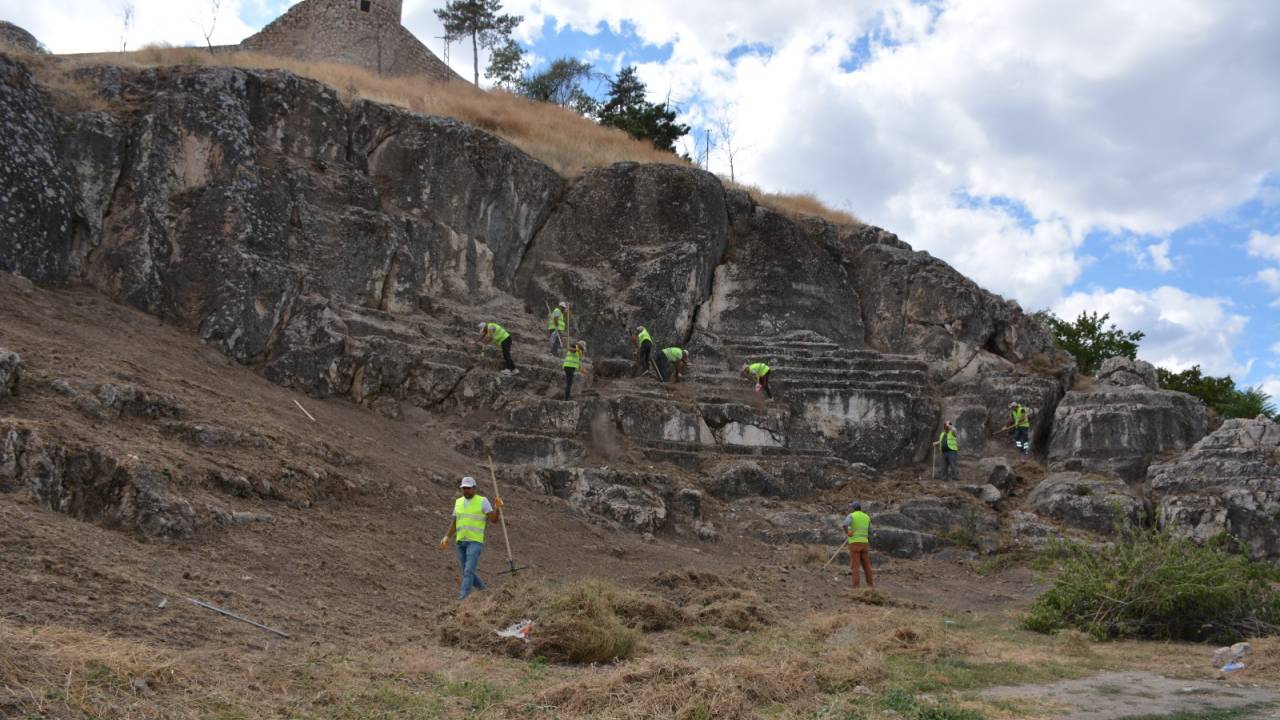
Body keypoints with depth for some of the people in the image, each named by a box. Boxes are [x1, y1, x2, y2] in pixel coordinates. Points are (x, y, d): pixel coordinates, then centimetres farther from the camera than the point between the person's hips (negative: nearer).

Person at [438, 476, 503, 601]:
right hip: (461, 541, 6)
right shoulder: (458, 502, 12)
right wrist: (446, 537, -2)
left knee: (469, 570, -18)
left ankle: (463, 598, -21)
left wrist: (497, 507, -28)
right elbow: (454, 523, 13)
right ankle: (483, 591, 31)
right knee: (467, 572, 10)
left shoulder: (482, 501, -4)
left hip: (475, 541, -6)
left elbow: (494, 520, -10)